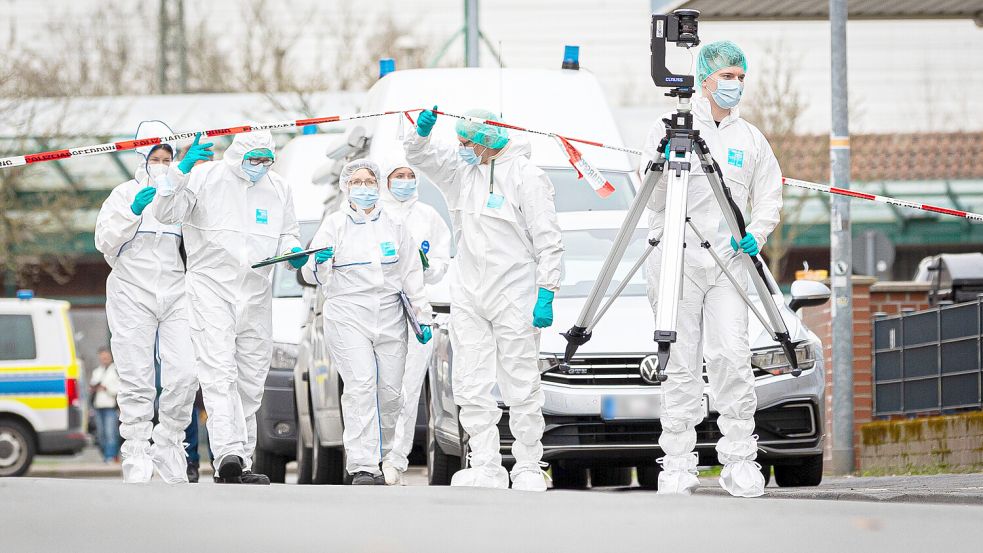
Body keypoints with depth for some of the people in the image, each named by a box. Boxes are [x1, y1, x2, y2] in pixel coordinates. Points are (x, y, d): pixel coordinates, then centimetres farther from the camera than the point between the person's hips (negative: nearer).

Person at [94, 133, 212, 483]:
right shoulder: (125, 193, 8)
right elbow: (104, 239, -1)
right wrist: (132, 212, -19)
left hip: (175, 294, 2)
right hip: (132, 294, -2)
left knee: (185, 375, -12)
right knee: (137, 382, -6)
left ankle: (167, 447, 5)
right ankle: (136, 459, -3)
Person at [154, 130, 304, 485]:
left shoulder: (279, 190, 13)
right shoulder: (205, 178, -2)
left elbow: (288, 235, 22)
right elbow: (167, 213, -11)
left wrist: (293, 252, -2)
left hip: (257, 296, 5)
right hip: (212, 287, -5)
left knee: (250, 382, 6)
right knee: (219, 373, -19)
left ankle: (241, 465, 11)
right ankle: (228, 453, -30)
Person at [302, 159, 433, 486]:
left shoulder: (394, 225, 14)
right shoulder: (334, 225, 6)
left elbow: (412, 274, 16)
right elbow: (313, 276, 3)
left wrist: (422, 317, 11)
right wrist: (320, 263, -20)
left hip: (390, 318, 3)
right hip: (347, 316, -3)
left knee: (390, 390, 0)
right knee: (360, 385, -17)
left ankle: (385, 453, 20)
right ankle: (363, 467, -22)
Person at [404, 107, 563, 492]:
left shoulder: (525, 175, -8)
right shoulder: (463, 170, 11)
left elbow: (548, 241, -9)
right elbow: (418, 157, 15)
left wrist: (546, 294, -15)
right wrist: (422, 131, -8)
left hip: (513, 298, -6)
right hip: (469, 298, 6)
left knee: (522, 388, -1)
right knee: (472, 388, 1)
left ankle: (529, 469, 4)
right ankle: (486, 468, 3)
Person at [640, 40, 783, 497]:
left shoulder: (751, 138, 15)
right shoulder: (670, 128, 5)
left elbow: (769, 196, 20)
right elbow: (652, 198, 0)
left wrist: (756, 232, 0)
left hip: (728, 259, 2)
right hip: (677, 258, -2)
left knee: (731, 355, -12)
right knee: (681, 364, -2)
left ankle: (739, 460, -9)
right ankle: (678, 464, 1)